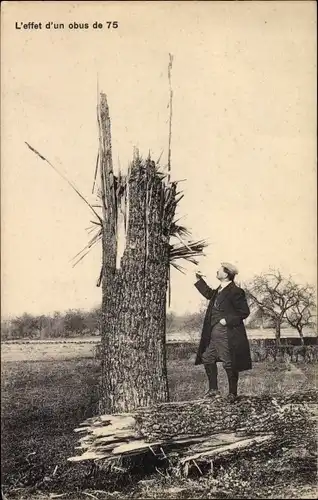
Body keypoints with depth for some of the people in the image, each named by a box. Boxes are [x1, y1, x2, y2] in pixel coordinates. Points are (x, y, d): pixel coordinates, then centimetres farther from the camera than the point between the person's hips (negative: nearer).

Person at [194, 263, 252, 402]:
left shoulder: (235, 292, -17)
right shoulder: (219, 291, 9)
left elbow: (244, 312, -17)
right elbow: (209, 294, 31)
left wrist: (227, 320, -20)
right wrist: (199, 280, 28)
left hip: (228, 335, -9)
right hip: (214, 333, 10)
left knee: (229, 364, 2)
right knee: (207, 358, 15)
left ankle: (232, 393, 18)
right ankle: (213, 389, 27)